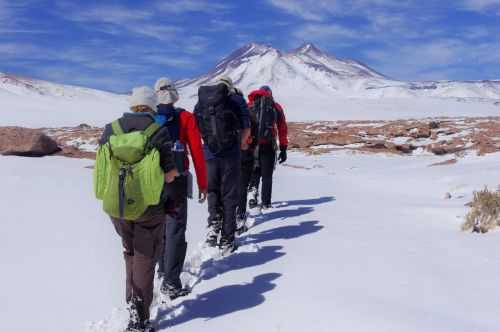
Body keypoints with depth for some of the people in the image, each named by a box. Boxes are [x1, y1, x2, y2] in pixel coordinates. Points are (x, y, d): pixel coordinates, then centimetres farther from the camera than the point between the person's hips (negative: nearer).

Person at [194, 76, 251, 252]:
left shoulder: (201, 101, 9)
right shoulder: (236, 99, 0)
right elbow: (246, 129, -2)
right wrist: (241, 145, 16)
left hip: (209, 154, 2)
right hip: (230, 155, -2)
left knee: (212, 191, 23)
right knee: (229, 196, 8)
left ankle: (214, 221, 1)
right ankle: (227, 241, 11)